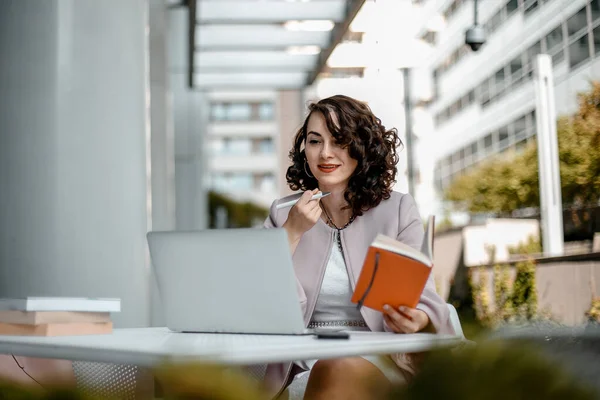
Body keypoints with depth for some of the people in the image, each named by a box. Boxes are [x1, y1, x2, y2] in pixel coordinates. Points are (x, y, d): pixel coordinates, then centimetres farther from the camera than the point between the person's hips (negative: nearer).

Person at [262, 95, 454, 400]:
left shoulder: (399, 211, 3)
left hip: (381, 360, -1)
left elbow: (423, 298, -1)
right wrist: (292, 234, -8)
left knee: (339, 370, -34)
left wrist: (417, 320, -25)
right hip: (300, 363, 2)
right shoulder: (283, 213, 10)